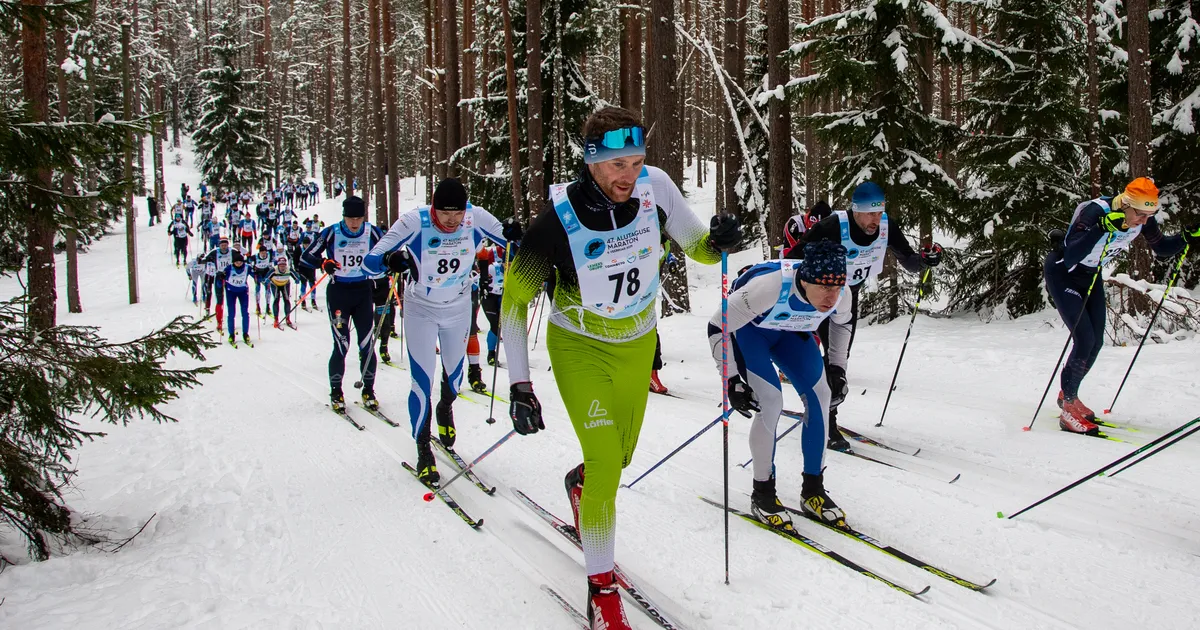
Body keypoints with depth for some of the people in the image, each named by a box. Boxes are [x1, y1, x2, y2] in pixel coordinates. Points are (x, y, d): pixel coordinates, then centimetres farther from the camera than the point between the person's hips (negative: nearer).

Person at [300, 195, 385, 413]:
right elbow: (305, 258, -5)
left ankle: (368, 391, 14)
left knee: (367, 344, 1)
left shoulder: (372, 232, -3)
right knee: (341, 344, -6)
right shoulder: (331, 233, -8)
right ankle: (336, 393, 8)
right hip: (338, 292, -2)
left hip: (364, 291, 2)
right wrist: (323, 263, -26)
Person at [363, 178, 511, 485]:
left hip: (458, 307, 3)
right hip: (421, 309, -3)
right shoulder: (415, 222, -28)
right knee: (423, 382, -6)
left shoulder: (476, 218, -22)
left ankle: (445, 411, 53)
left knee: (454, 371, 20)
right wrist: (390, 260, -51)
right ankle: (423, 451, 11)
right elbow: (371, 260, -27)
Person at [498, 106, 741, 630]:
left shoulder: (654, 186, -20)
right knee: (606, 464, -13)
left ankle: (580, 481, 57)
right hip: (581, 348, -4)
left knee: (622, 455, 20)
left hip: (637, 343, 4)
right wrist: (519, 385, -23)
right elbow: (514, 299, -18)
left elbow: (698, 249, -6)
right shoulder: (560, 217, -27)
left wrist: (719, 240, -30)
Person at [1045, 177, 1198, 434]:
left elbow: (1161, 247, 2)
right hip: (1062, 273, -7)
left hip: (1091, 276, 7)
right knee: (1085, 340, -17)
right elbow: (1071, 257, -44)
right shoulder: (1095, 213, -34)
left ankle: (1068, 395, 26)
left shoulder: (1142, 219, -15)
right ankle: (1068, 407, -6)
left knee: (1096, 342, 5)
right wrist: (1103, 228, -54)